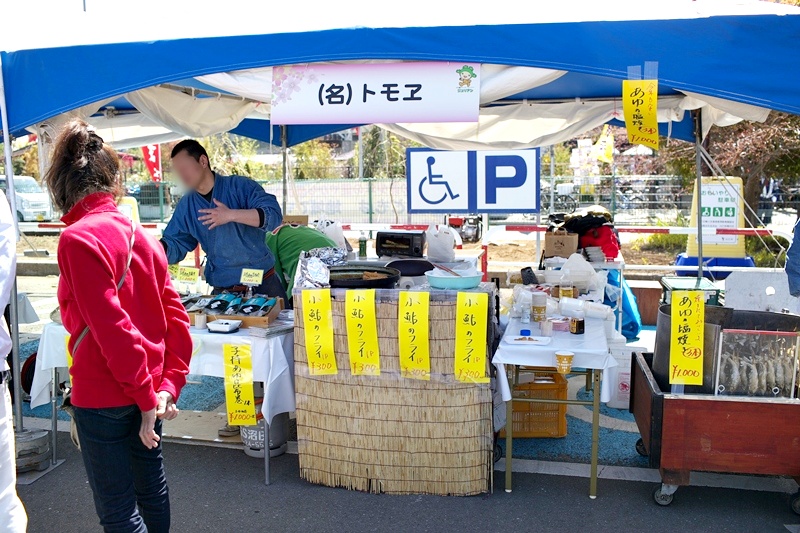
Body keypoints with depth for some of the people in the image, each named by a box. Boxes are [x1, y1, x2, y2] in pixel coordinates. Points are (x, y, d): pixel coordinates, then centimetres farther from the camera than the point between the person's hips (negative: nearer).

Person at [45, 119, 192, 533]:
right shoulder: (139, 234, 4)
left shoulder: (78, 238, -17)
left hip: (102, 396, -7)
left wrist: (145, 397, -14)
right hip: (149, 389, 7)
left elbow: (110, 328, -21)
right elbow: (175, 315, 3)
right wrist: (169, 384, 2)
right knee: (151, 488, 23)